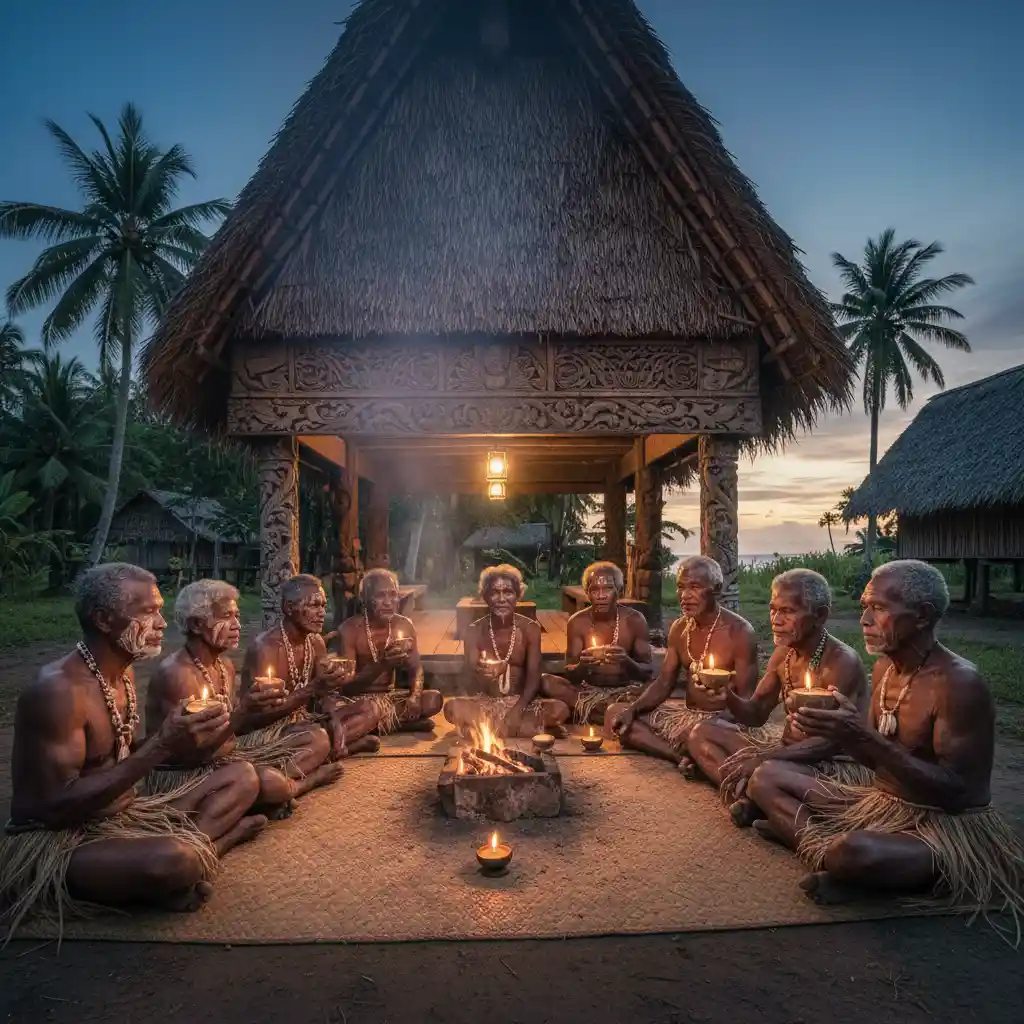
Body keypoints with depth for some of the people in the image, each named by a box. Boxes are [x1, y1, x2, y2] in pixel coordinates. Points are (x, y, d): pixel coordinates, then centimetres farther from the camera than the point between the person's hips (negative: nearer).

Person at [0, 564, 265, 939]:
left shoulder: (123, 672, 4)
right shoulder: (57, 689, -23)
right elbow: (58, 807, -26)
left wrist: (181, 742, -8)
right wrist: (162, 746, -31)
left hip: (122, 817, 9)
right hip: (54, 842, -9)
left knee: (243, 776, 7)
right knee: (174, 860, -37)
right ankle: (208, 843, -5)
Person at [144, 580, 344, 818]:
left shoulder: (226, 666, 6)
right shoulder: (177, 674, -21)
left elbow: (230, 728, 8)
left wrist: (259, 708, -9)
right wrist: (243, 710, -33)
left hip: (226, 760, 9)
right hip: (181, 775, -9)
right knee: (270, 782, -31)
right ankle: (308, 780, 1)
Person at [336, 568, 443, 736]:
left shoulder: (404, 625, -1)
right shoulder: (350, 629, -16)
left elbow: (416, 669, 2)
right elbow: (346, 685, -20)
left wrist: (414, 697, -20)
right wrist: (382, 665, -36)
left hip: (390, 696, 5)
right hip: (357, 699, -5)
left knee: (434, 699, -17)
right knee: (371, 711, -39)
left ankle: (380, 725, -13)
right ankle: (400, 723, -11)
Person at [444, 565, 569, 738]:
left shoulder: (530, 628, -4)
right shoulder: (474, 632, -6)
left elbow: (534, 677, -10)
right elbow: (470, 684, -10)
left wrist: (517, 710, -27)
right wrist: (483, 676, -35)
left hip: (521, 702, 0)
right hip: (487, 703, 0)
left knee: (560, 710, -28)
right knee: (452, 708, -30)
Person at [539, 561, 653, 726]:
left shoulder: (634, 620, -7)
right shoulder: (577, 622, -5)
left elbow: (647, 672, -7)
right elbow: (569, 674, -7)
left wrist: (628, 662, -30)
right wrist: (582, 666, -31)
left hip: (625, 692, -2)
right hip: (588, 691, 2)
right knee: (545, 682, -24)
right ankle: (615, 713, -22)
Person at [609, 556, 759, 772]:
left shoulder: (739, 632, -14)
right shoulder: (679, 628, 6)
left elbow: (747, 700, -13)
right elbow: (664, 684, 8)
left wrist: (724, 696, -35)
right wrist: (632, 709, -9)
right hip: (685, 712, 8)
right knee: (616, 715, -6)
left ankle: (685, 757, -8)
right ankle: (681, 757, -20)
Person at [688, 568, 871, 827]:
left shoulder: (841, 661, -18)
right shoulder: (782, 655, 5)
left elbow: (834, 740, -26)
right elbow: (756, 714, 12)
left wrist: (768, 757, -35)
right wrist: (728, 697, -11)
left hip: (836, 764, -9)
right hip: (785, 752, 9)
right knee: (703, 733, 3)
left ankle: (746, 796, -5)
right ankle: (746, 795, -19)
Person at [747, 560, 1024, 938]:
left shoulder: (959, 683, -21)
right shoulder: (884, 666, 3)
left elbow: (957, 792, -24)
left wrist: (866, 739, -30)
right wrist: (837, 732, -8)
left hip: (950, 825, -8)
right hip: (883, 805, 8)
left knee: (852, 851, -38)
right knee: (767, 777, 3)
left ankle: (835, 860, -4)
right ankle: (831, 854, -15)